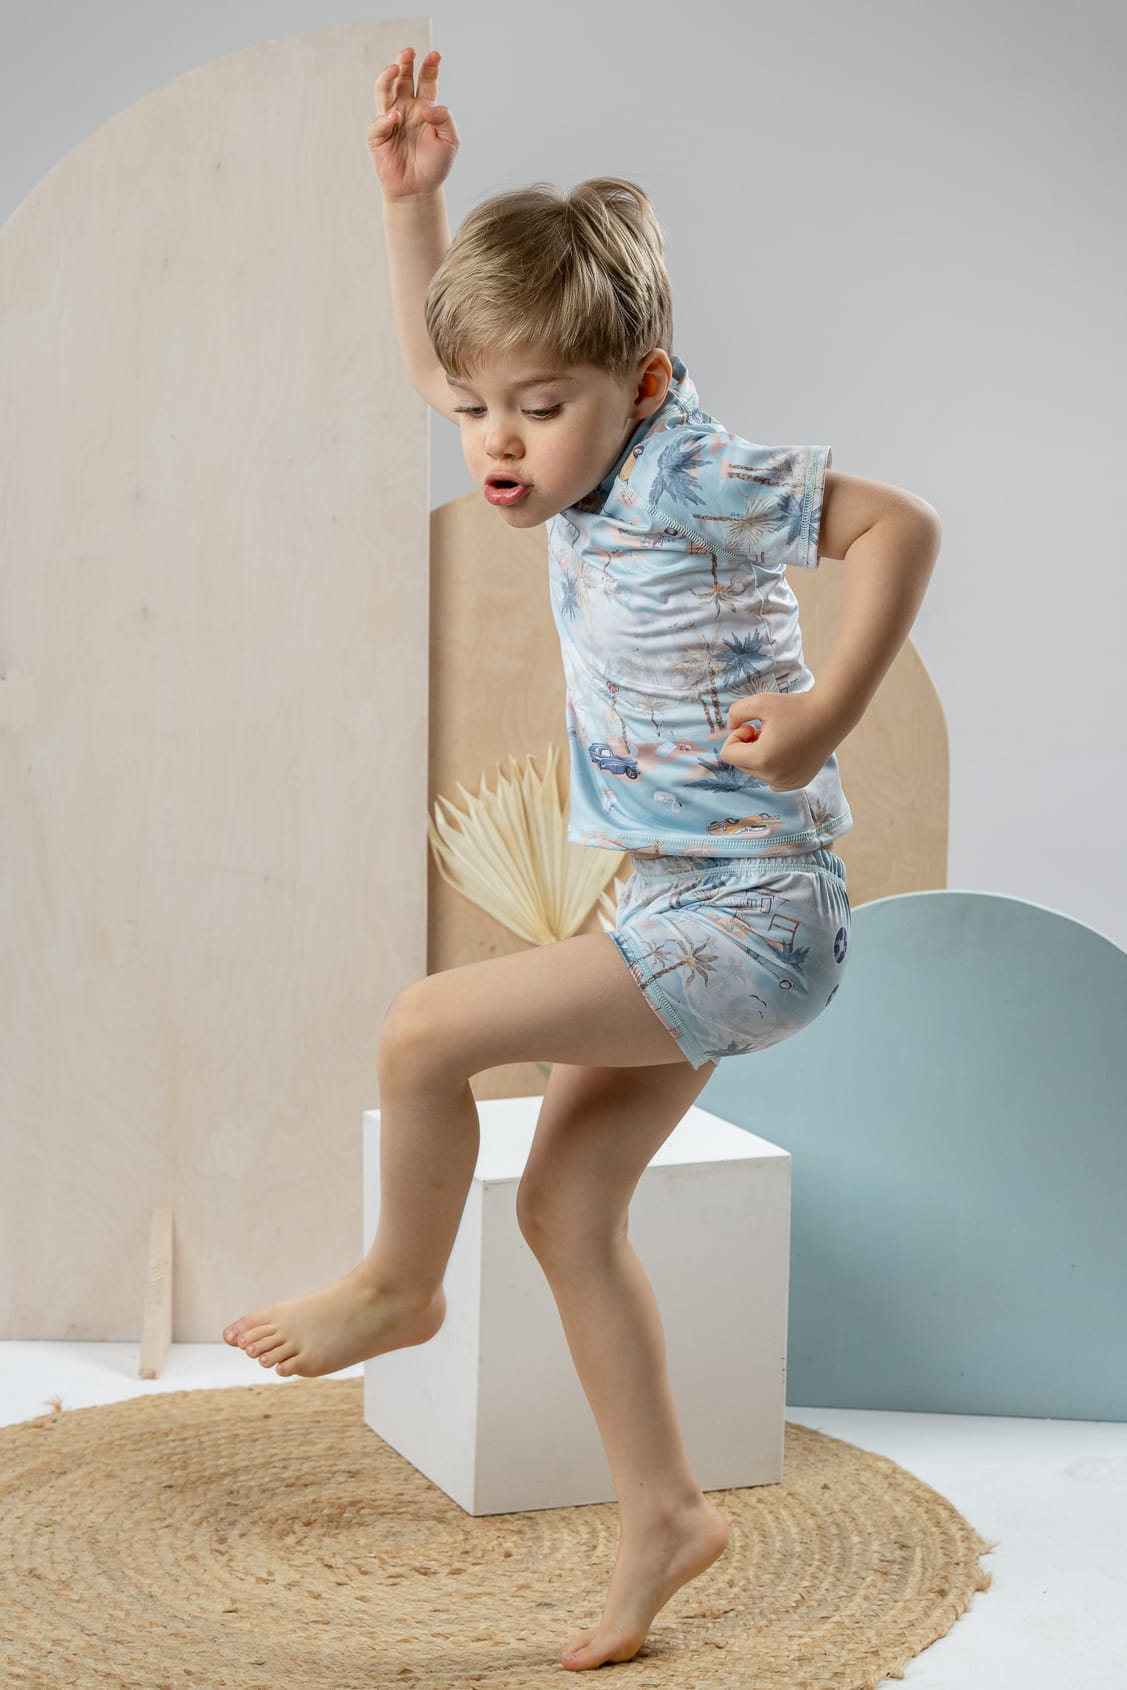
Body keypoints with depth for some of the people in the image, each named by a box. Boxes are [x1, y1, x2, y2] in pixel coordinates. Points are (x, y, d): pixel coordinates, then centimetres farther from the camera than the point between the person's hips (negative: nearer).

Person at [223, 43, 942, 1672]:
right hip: (690, 919, 10)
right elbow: (432, 357, 20)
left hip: (747, 923, -9)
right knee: (566, 1206, 11)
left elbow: (902, 522, -19)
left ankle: (397, 1285, 11)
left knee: (425, 1031, -16)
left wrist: (826, 713, -26)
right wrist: (412, 192, 9)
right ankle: (663, 1512, 23)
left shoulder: (694, 475, -17)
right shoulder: (585, 470, 7)